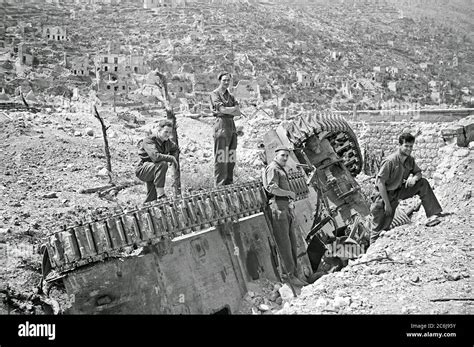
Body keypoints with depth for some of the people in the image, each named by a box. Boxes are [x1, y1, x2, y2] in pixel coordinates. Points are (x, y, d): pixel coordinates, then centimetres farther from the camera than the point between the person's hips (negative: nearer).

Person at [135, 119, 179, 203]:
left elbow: (176, 149, 27)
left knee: (152, 199, 7)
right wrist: (171, 158, -27)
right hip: (142, 171, -8)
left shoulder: (167, 142, 3)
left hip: (154, 172, 8)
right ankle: (160, 195, -33)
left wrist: (174, 158, 6)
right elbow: (155, 156, -39)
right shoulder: (148, 141, -21)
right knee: (162, 164, -35)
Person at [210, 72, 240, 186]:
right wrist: (234, 108, 2)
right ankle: (220, 184, -8)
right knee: (221, 156, -10)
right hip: (221, 123, -7)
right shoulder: (215, 94, 1)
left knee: (231, 157, 7)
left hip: (232, 125, 7)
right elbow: (222, 109, -13)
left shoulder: (230, 96, 21)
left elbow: (238, 112, 9)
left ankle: (229, 183, 14)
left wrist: (228, 110, -6)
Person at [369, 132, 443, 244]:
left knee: (423, 183, -9)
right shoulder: (390, 161, -24)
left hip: (400, 190, 6)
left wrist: (414, 177, -17)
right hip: (386, 194, -6)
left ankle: (433, 215, -9)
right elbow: (380, 183, -24)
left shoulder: (410, 160, -3)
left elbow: (418, 172, 11)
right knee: (382, 226, -5)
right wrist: (387, 204, -22)